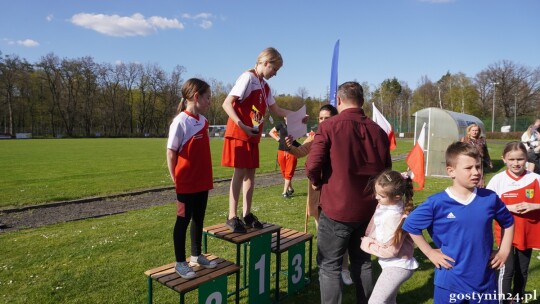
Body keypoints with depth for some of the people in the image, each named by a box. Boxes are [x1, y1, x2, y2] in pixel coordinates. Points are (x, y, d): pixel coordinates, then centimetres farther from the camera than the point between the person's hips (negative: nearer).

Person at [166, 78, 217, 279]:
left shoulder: (203, 121, 6)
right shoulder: (180, 122, -16)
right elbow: (171, 153, -12)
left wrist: (207, 177, 12)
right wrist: (175, 180, -10)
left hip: (202, 182, 7)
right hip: (186, 184, -7)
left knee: (199, 219, 17)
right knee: (183, 221, 6)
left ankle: (196, 256, 32)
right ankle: (180, 262, 20)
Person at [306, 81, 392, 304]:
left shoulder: (329, 126, -11)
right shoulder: (378, 131, 1)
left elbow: (313, 166, -17)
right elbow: (386, 170, 9)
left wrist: (316, 182, 3)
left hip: (336, 209, -5)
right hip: (368, 210, 5)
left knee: (329, 267, 8)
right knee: (363, 262, 21)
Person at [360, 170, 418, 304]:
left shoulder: (395, 217, -30)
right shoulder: (384, 204, -7)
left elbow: (390, 250, -23)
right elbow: (373, 228, 8)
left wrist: (367, 244, -13)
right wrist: (367, 240, -8)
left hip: (397, 266, -9)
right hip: (393, 264, 9)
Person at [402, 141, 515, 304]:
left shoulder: (490, 198, -4)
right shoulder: (437, 202, -15)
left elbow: (508, 222, 15)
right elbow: (410, 225, -5)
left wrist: (504, 251, 8)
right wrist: (430, 253, -5)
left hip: (485, 280, 3)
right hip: (451, 282, -3)